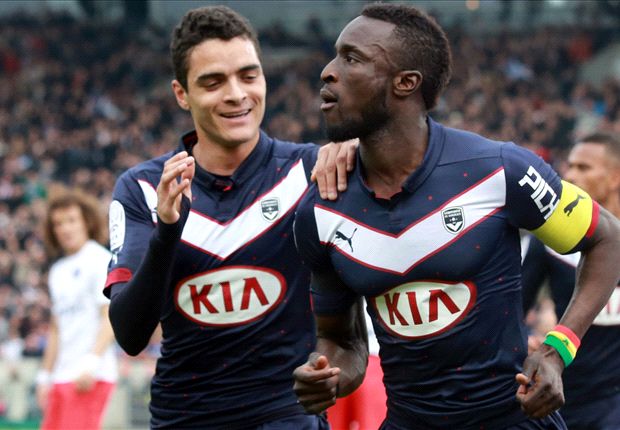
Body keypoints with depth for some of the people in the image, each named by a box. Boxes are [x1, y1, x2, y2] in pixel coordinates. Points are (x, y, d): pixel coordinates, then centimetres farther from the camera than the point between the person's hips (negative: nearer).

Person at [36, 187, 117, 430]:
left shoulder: (101, 261, -4)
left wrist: (91, 364, -21)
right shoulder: (58, 270, 20)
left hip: (92, 376, -8)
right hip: (62, 377, 8)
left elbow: (111, 317, -11)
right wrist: (45, 375, 21)